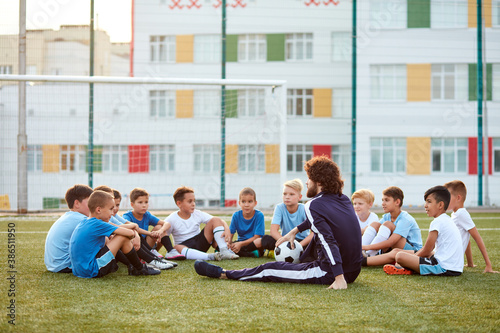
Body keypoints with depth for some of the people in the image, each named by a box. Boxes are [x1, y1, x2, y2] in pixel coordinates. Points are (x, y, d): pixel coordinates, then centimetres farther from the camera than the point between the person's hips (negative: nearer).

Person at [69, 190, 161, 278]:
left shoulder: (84, 222, 13)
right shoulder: (97, 225, -13)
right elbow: (130, 233, -12)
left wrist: (131, 226, 17)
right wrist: (133, 233, 11)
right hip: (92, 271, -10)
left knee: (105, 239, 27)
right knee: (123, 238, -7)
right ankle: (140, 269, 9)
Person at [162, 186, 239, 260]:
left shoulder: (198, 214, 1)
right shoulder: (173, 218, -7)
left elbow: (219, 221, -5)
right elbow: (166, 224, -31)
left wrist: (227, 230, -26)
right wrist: (161, 230, -56)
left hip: (201, 243, 4)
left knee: (215, 220, -10)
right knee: (177, 248, -42)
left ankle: (224, 250, -25)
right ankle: (211, 257, -51)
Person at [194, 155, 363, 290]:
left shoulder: (314, 206, -14)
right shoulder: (344, 200, 10)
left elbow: (330, 243, -24)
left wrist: (339, 278, -28)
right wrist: (295, 230, 34)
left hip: (329, 274, -7)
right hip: (354, 270, 7)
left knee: (270, 269, 5)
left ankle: (222, 273, 16)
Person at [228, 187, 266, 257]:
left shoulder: (259, 215, -10)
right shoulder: (236, 215, 0)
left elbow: (256, 237, -14)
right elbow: (230, 234, -3)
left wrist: (241, 244, -25)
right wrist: (228, 243, -26)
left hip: (254, 245, -3)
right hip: (240, 243, 3)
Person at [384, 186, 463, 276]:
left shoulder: (437, 222, -11)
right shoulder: (447, 220, 20)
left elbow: (426, 251, -6)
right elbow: (430, 250, 26)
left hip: (444, 268, -11)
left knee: (399, 256, -18)